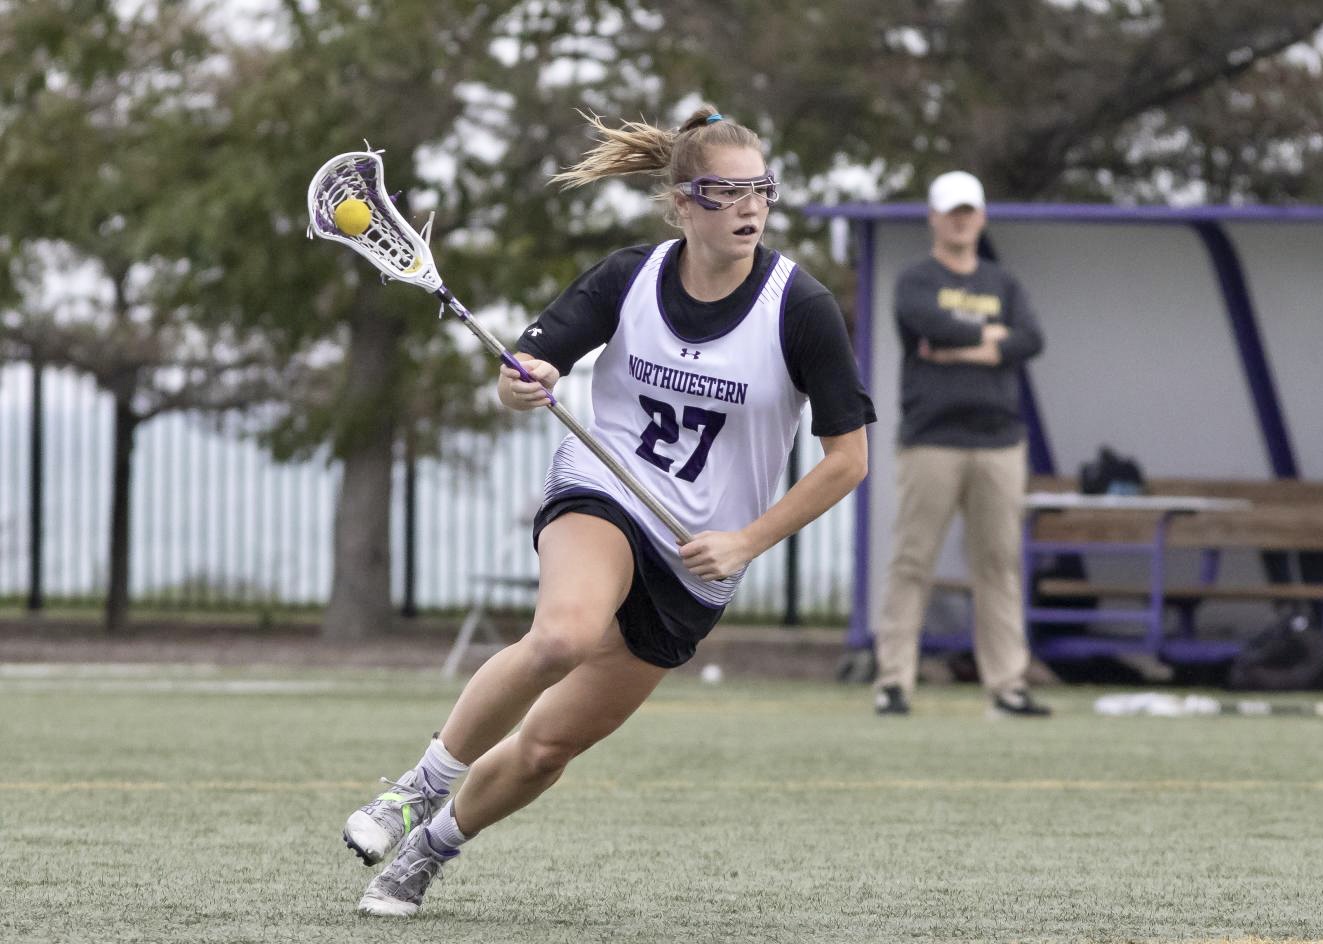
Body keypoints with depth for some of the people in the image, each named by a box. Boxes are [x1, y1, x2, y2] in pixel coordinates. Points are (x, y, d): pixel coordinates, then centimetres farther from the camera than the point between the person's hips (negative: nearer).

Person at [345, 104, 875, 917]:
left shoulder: (801, 308, -11)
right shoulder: (629, 279, -7)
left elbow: (848, 456, -6)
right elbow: (522, 371, 0)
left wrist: (747, 543, -11)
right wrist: (521, 384, -25)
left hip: (698, 561, 1)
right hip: (599, 498, -1)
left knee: (546, 748, 2)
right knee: (567, 633, -36)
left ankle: (432, 847, 30)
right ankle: (424, 785, -15)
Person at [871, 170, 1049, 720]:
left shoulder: (1003, 286, 17)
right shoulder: (916, 281, 6)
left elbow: (1031, 341, 0)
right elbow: (924, 318, -17)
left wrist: (961, 351, -10)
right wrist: (986, 335, -5)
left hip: (998, 443, 4)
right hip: (931, 442, -4)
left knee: (1000, 565, 2)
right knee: (912, 563, -5)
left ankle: (1006, 685, 3)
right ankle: (893, 681, -3)